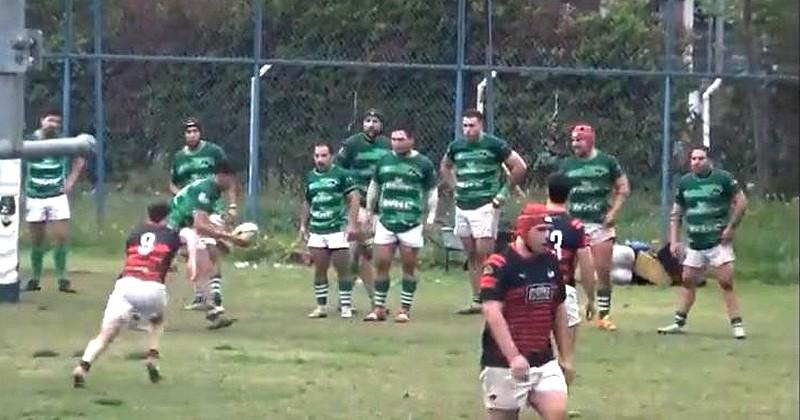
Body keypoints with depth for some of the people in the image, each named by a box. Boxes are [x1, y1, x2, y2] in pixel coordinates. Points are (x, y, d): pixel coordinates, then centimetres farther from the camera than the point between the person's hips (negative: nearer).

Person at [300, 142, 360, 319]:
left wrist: (352, 224, -12)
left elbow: (354, 198, -5)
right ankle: (321, 306, 13)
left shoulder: (341, 175, -4)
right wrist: (303, 224, 16)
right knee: (319, 270, 6)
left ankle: (346, 306, 2)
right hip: (316, 231, 5)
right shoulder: (310, 177, 11)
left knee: (342, 269, -3)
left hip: (338, 229, -5)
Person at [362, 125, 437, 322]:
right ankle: (378, 308, 7)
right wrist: (368, 211, 19)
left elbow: (432, 191, 6)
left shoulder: (423, 163, 0)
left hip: (412, 223, -3)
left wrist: (430, 217, 0)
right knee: (381, 265, 0)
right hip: (385, 222, 3)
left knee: (409, 267, 2)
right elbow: (374, 187, 20)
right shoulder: (384, 161, 9)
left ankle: (405, 309, 8)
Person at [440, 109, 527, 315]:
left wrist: (504, 191, -4)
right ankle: (477, 301, 12)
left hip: (485, 206, -6)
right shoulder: (456, 146, 9)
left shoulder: (495, 145, -6)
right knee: (471, 256, 8)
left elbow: (519, 167, -2)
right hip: (462, 207, 6)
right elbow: (444, 167, 28)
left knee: (484, 254, -10)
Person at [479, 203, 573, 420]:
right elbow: (492, 313, -22)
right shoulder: (500, 264, -13)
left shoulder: (551, 262, 9)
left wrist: (566, 357, 19)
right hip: (504, 363, -5)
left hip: (543, 360, 5)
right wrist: (513, 356, -30)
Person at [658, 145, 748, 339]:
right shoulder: (685, 182, 7)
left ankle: (737, 325, -9)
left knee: (726, 283, -11)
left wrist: (731, 227, -10)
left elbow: (741, 201, -4)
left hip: (718, 241, -5)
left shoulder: (723, 178, -6)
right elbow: (676, 213, 14)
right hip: (695, 244, 5)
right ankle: (679, 322, 19)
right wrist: (674, 241, 7)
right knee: (687, 281, 10)